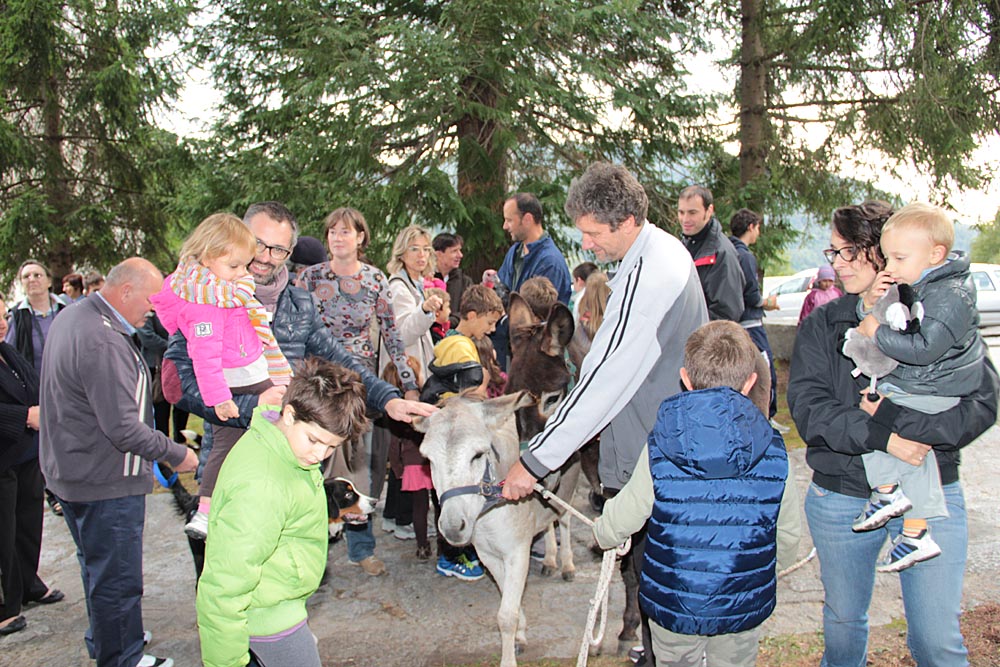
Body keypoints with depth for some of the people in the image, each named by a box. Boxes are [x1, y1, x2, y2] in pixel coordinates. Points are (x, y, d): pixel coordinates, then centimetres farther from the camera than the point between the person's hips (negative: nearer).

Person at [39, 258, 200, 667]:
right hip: (105, 483, -11)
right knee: (118, 578, 6)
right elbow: (124, 429, -30)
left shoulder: (72, 317, 6)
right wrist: (177, 455, -17)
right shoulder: (104, 344, -28)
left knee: (98, 568, 27)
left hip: (70, 471, 11)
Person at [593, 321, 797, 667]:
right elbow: (787, 534, 0)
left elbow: (623, 517, -7)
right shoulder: (774, 450, -12)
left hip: (673, 605, -1)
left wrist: (602, 532, 16)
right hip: (743, 608, 1)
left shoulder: (659, 449, -16)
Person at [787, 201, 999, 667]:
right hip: (841, 500, 1)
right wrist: (881, 436, -24)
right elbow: (807, 406, -12)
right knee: (843, 622, 18)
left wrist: (904, 422, -24)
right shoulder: (822, 324, 0)